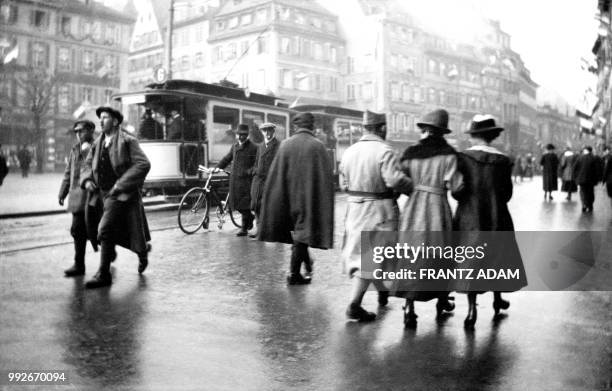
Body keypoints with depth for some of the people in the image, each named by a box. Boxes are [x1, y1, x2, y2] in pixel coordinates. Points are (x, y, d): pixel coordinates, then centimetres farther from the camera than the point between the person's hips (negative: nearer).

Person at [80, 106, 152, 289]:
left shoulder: (127, 141, -7)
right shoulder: (97, 143, 12)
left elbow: (143, 164, -15)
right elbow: (87, 165, 20)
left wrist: (121, 184, -19)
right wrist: (87, 180, -2)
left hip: (121, 194, -7)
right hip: (102, 194, 7)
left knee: (105, 230, -17)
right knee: (118, 233, 15)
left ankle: (104, 274, -8)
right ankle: (143, 250, 41)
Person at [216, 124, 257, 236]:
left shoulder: (253, 148, -6)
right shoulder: (235, 146, 14)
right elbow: (227, 158, 20)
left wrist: (250, 171, -22)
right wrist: (218, 167, 11)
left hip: (246, 179, -6)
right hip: (234, 178, 6)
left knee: (244, 204, -5)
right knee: (235, 204, 9)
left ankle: (244, 228, 6)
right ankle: (250, 217, 34)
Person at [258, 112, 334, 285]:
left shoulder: (285, 144, -2)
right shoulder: (317, 146, -9)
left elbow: (275, 174, 0)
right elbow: (327, 175, -8)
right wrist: (324, 202, 0)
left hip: (288, 196, 3)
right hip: (309, 197, -3)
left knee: (297, 228, 21)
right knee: (303, 230, 3)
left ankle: (307, 263, 36)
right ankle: (294, 273, 2)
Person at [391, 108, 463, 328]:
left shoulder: (411, 152, 2)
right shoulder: (448, 154, -7)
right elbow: (455, 186, -13)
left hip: (413, 208, 2)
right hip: (437, 207, -2)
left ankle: (409, 309, -2)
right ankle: (442, 300, 32)